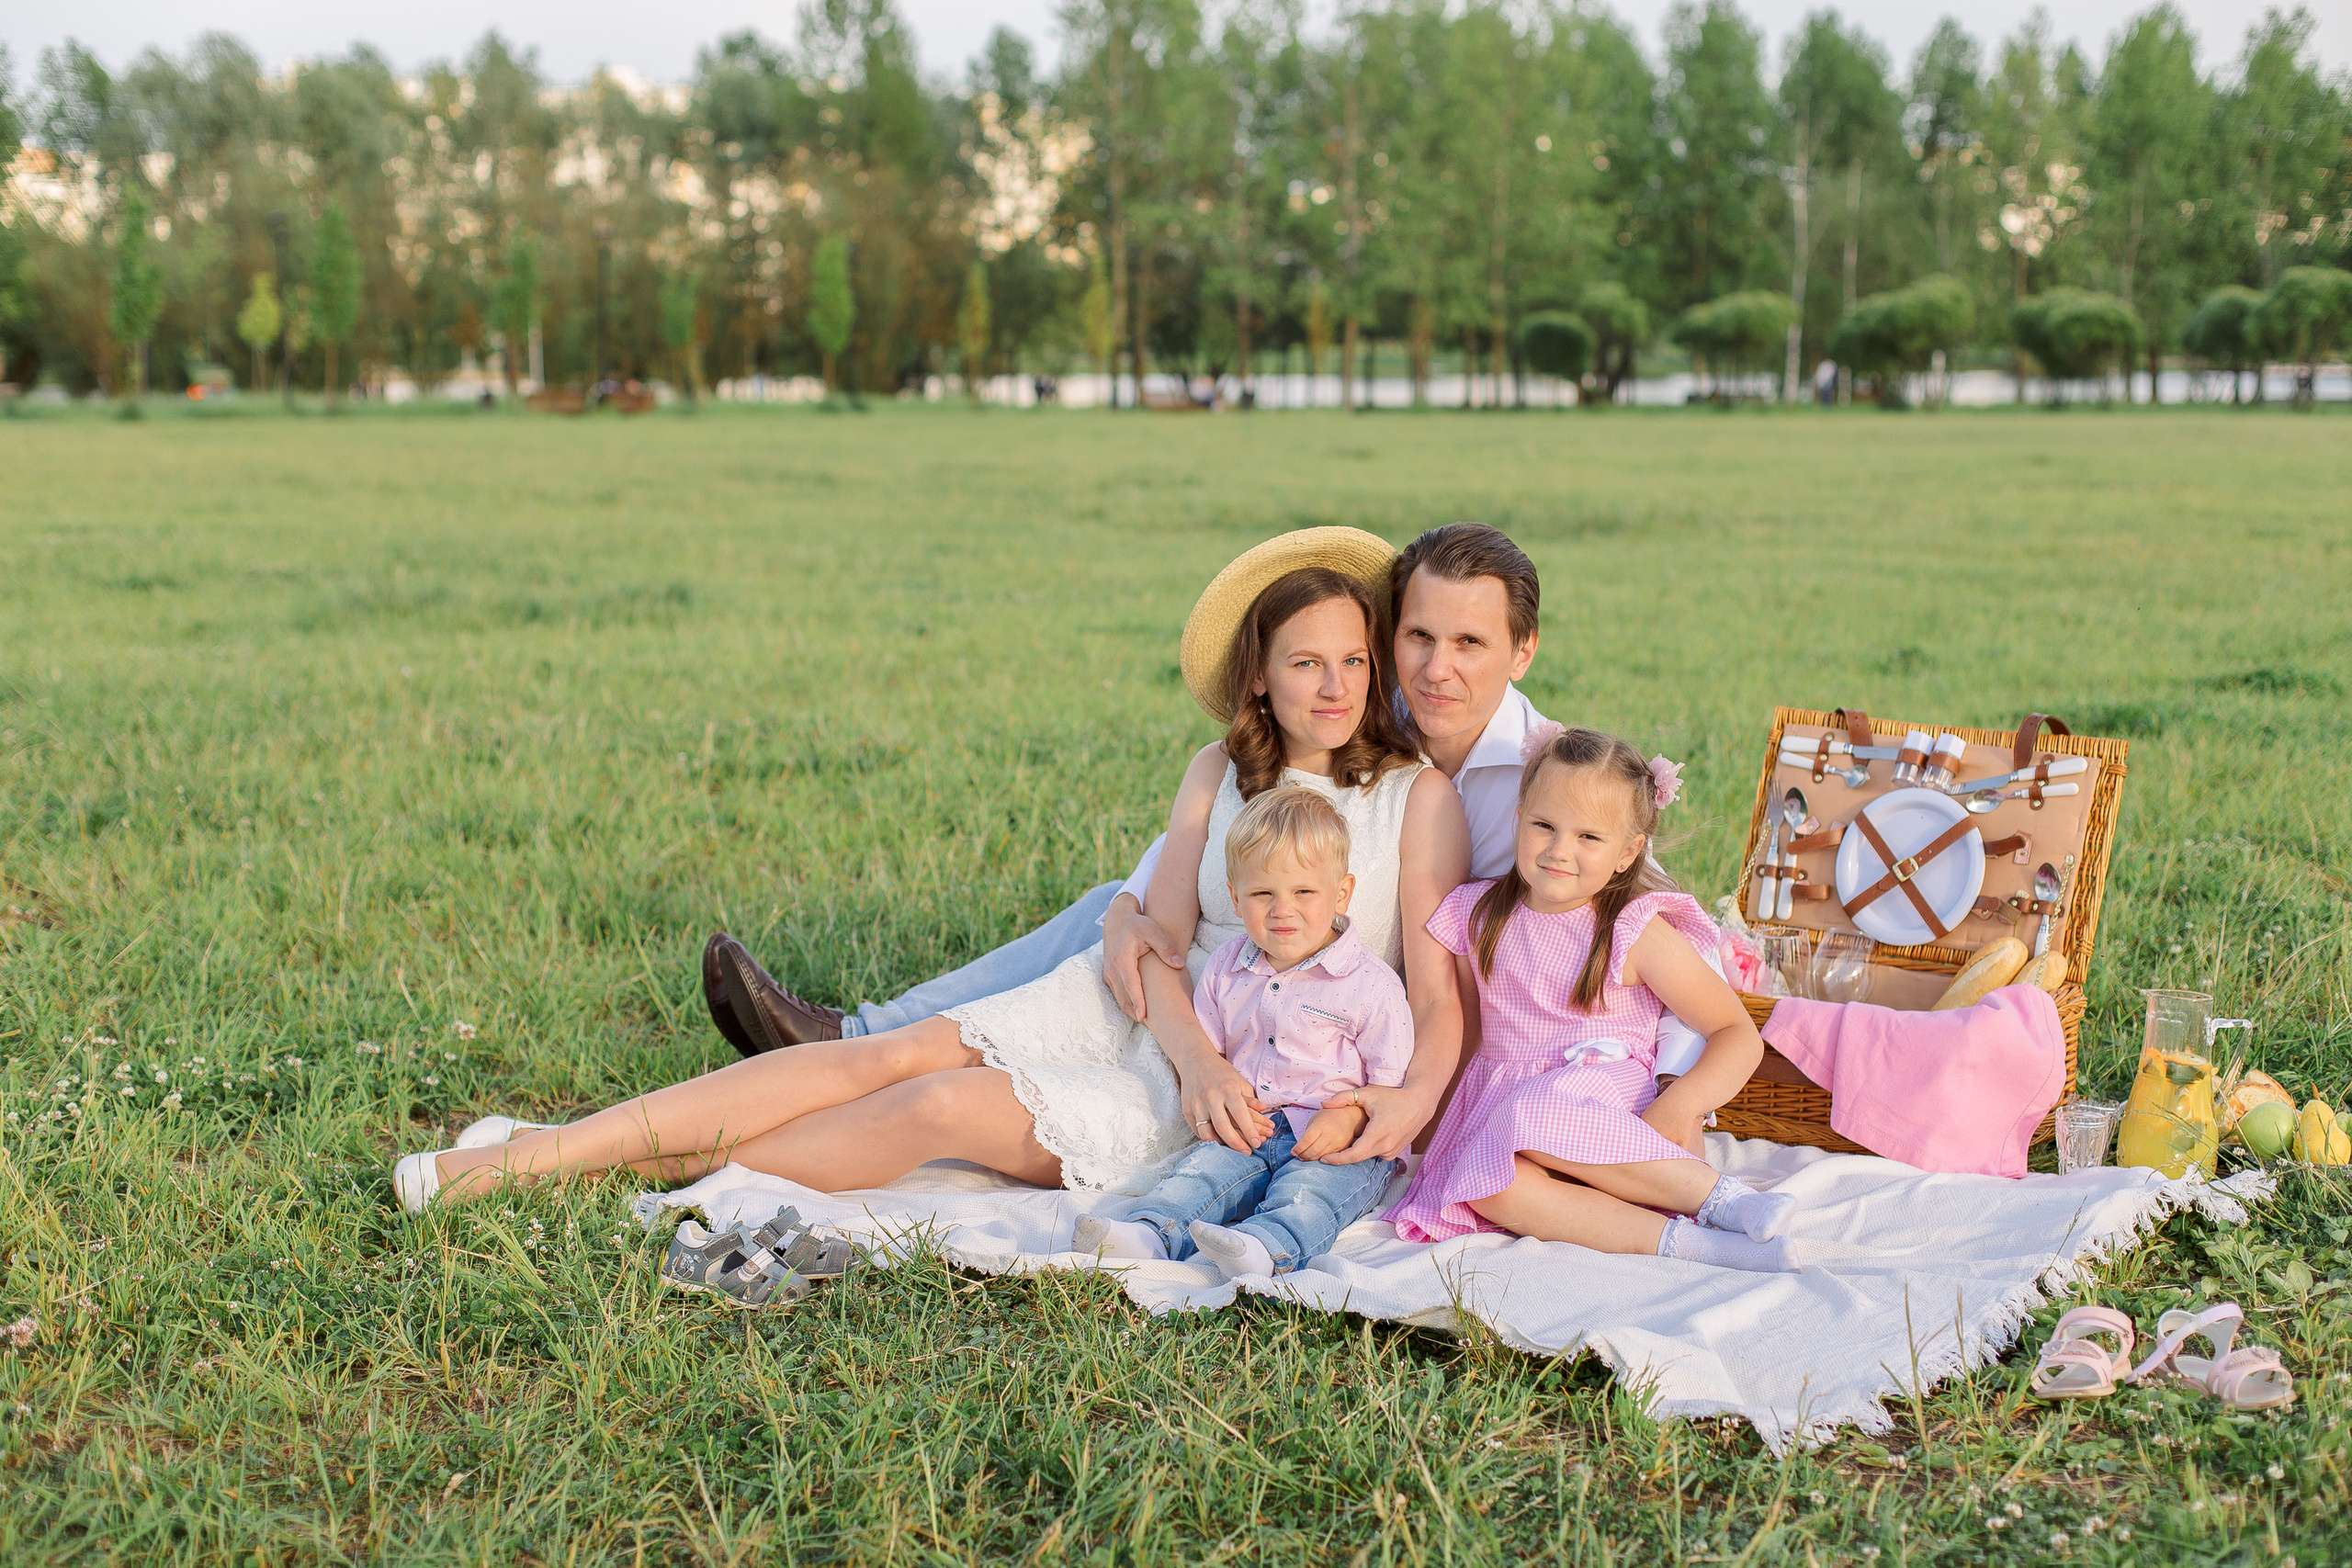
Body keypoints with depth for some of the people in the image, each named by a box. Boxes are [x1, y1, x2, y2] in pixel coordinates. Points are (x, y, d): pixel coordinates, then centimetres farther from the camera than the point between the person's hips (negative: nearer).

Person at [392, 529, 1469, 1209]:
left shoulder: (1418, 797, -5)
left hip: (1254, 1092, -4)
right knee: (894, 1054, -16)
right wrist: (1197, 1056, -21)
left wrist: (1403, 1108, -29)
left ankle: (656, 1172, -8)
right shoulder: (1220, 773, 7)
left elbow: (1440, 1003, -9)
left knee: (945, 1106, -23)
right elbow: (1155, 940, -1)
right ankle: (546, 1151, -16)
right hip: (1137, 1009, 4)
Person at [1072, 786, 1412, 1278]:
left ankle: (1266, 1247, -59)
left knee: (1306, 1188, -33)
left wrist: (1350, 1117, -22)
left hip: (1340, 1144, -4)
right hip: (1250, 1134, 4)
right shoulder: (1225, 971, 11)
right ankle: (1149, 1234, -45)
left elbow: (1394, 1079, -4)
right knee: (1204, 1169, -23)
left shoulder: (1371, 984, -4)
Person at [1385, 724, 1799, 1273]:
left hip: (1610, 1108, -3)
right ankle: (1683, 1243, -35)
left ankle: (1721, 1196, -30)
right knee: (1493, 1186, -32)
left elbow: (1740, 1035, -3)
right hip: (1502, 1104, 4)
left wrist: (1682, 1102, -20)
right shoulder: (1479, 916, 8)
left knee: (1536, 1121, -37)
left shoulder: (1636, 930, -4)